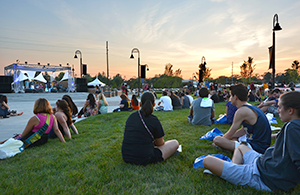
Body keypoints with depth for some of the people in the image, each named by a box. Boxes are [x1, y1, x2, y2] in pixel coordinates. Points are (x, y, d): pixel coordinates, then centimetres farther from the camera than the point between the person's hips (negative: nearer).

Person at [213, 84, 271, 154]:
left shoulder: (242, 111, -20)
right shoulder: (252, 107, 9)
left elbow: (230, 134, -11)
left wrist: (220, 140, 9)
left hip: (255, 147, -10)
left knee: (217, 139, -20)